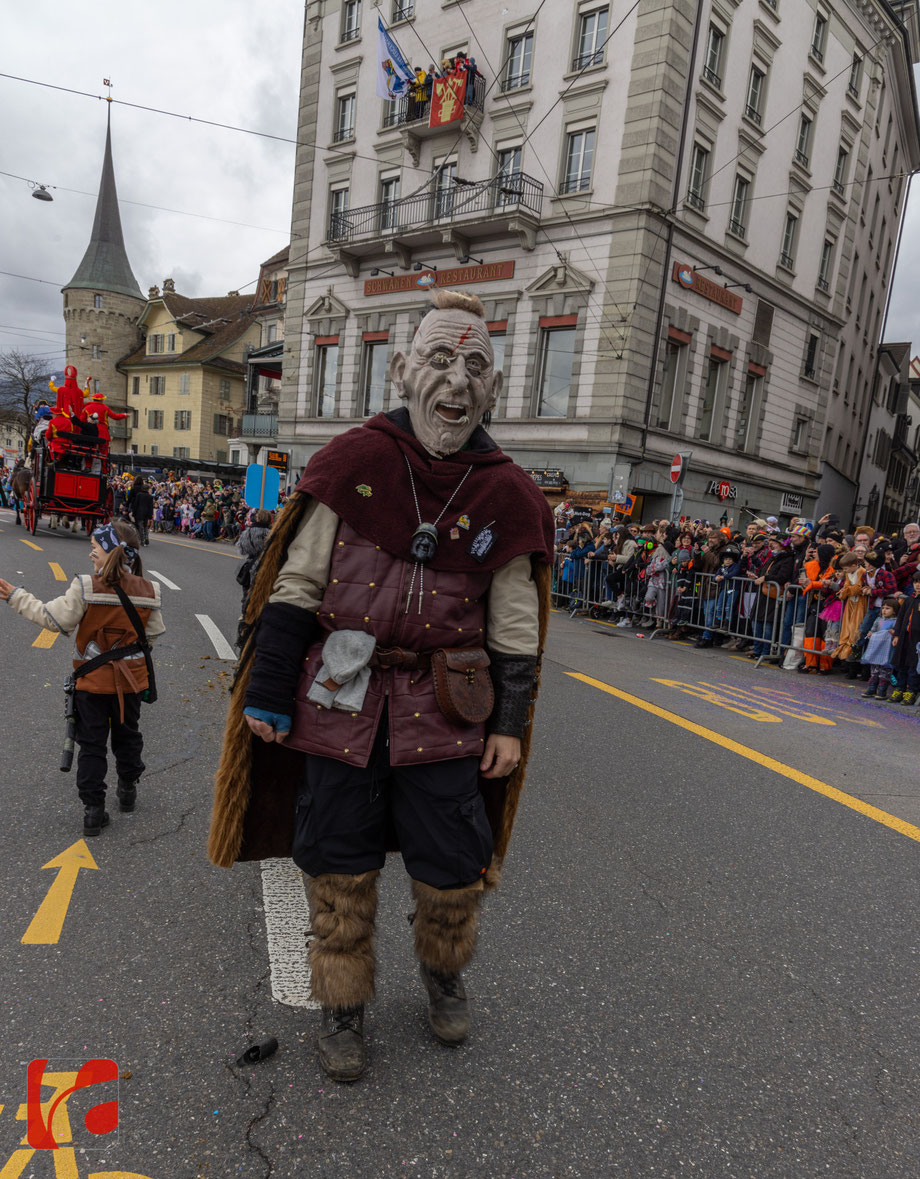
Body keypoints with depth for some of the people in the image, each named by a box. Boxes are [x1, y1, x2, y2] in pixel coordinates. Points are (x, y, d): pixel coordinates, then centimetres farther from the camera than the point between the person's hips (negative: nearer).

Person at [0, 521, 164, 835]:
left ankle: (93, 809, 11)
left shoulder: (85, 587, -19)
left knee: (91, 744, 9)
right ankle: (128, 791, 38)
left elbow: (54, 619, -14)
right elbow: (154, 632, -1)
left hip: (92, 679, -3)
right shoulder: (148, 591, -9)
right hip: (130, 679, 3)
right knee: (127, 736, 22)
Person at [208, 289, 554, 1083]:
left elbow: (516, 628, 5)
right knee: (340, 868, 11)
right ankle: (343, 1006, 36)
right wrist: (268, 692, -2)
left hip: (444, 709, 1)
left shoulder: (505, 495, 1)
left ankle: (444, 972, 42)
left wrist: (510, 723, 2)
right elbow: (295, 585, 0)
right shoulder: (354, 462, -2)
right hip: (339, 698, 0)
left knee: (453, 868, 9)